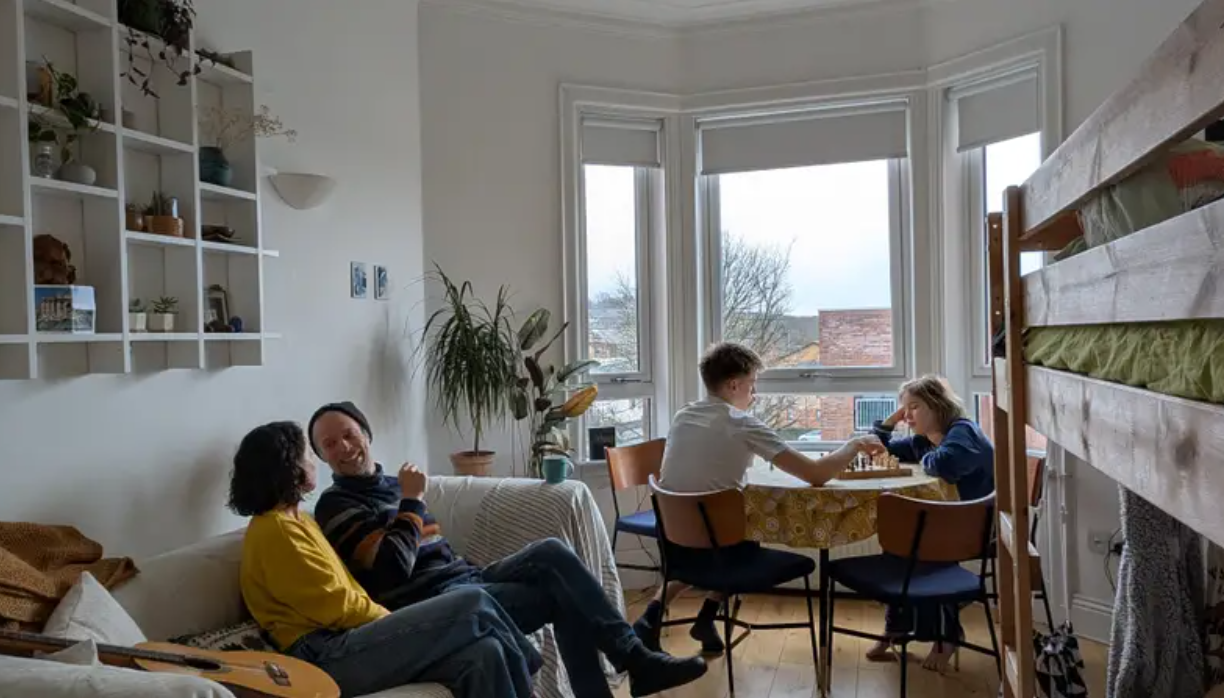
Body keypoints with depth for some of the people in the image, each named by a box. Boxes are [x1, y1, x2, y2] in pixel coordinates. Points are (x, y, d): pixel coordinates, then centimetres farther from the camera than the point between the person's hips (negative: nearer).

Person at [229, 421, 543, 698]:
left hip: (344, 646, 9)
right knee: (474, 605, -16)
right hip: (327, 658, -9)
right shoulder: (273, 530, -9)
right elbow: (335, 606, -13)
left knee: (482, 654, -14)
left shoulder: (297, 521, 22)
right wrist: (396, 619, 0)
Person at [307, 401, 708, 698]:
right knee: (561, 596, -22)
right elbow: (394, 568, -18)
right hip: (433, 601, -7)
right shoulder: (336, 505, -4)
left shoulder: (391, 483, 22)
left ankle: (633, 657, -18)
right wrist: (411, 501, -11)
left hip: (464, 578, 7)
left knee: (551, 552, -18)